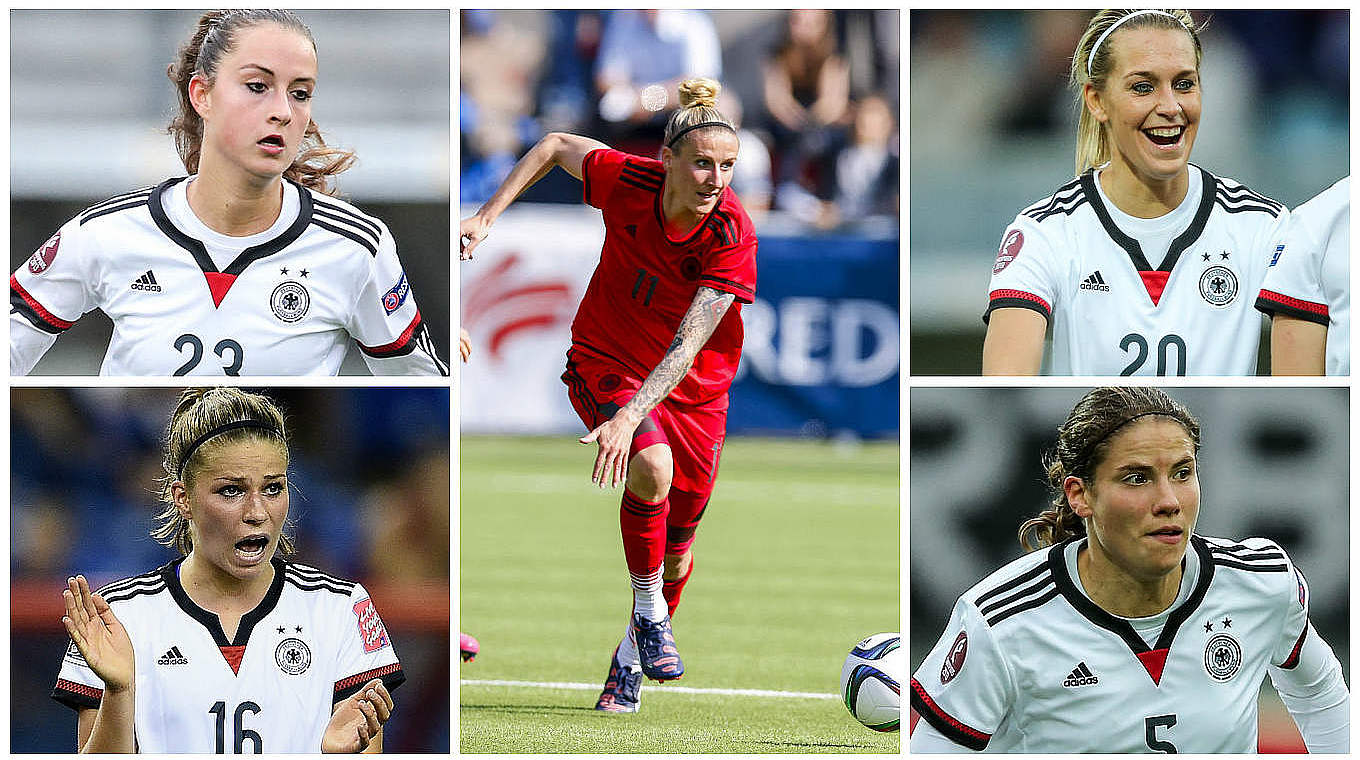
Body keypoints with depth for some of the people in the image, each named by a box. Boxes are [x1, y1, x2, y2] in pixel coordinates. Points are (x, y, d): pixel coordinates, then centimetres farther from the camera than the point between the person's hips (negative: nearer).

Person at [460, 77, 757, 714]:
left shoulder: (732, 237, -27)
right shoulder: (626, 181, -22)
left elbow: (688, 347, -34)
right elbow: (558, 146, 0)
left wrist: (631, 416, -46)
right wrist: (489, 215, -5)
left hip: (693, 388, 0)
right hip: (607, 364, 0)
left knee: (677, 546, 8)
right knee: (651, 464, -31)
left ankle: (630, 662, 33)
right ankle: (648, 613, -12)